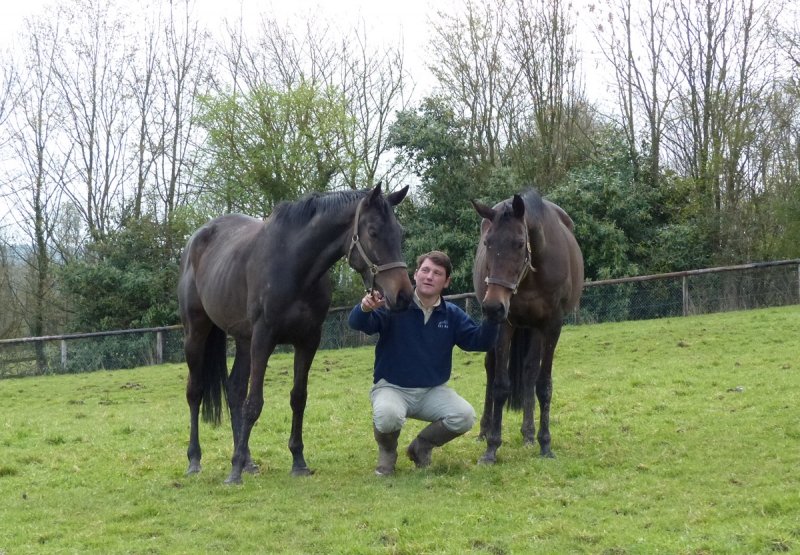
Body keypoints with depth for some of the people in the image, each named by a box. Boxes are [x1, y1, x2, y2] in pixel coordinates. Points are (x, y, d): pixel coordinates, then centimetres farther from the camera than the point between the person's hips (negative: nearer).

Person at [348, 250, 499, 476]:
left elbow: (479, 341, -1)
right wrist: (365, 308, -48)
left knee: (465, 417, -22)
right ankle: (387, 452, 1)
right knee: (388, 417, -37)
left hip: (433, 391, 4)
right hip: (391, 388, -4)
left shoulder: (452, 315, 4)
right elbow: (357, 324, -24)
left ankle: (421, 446, 9)